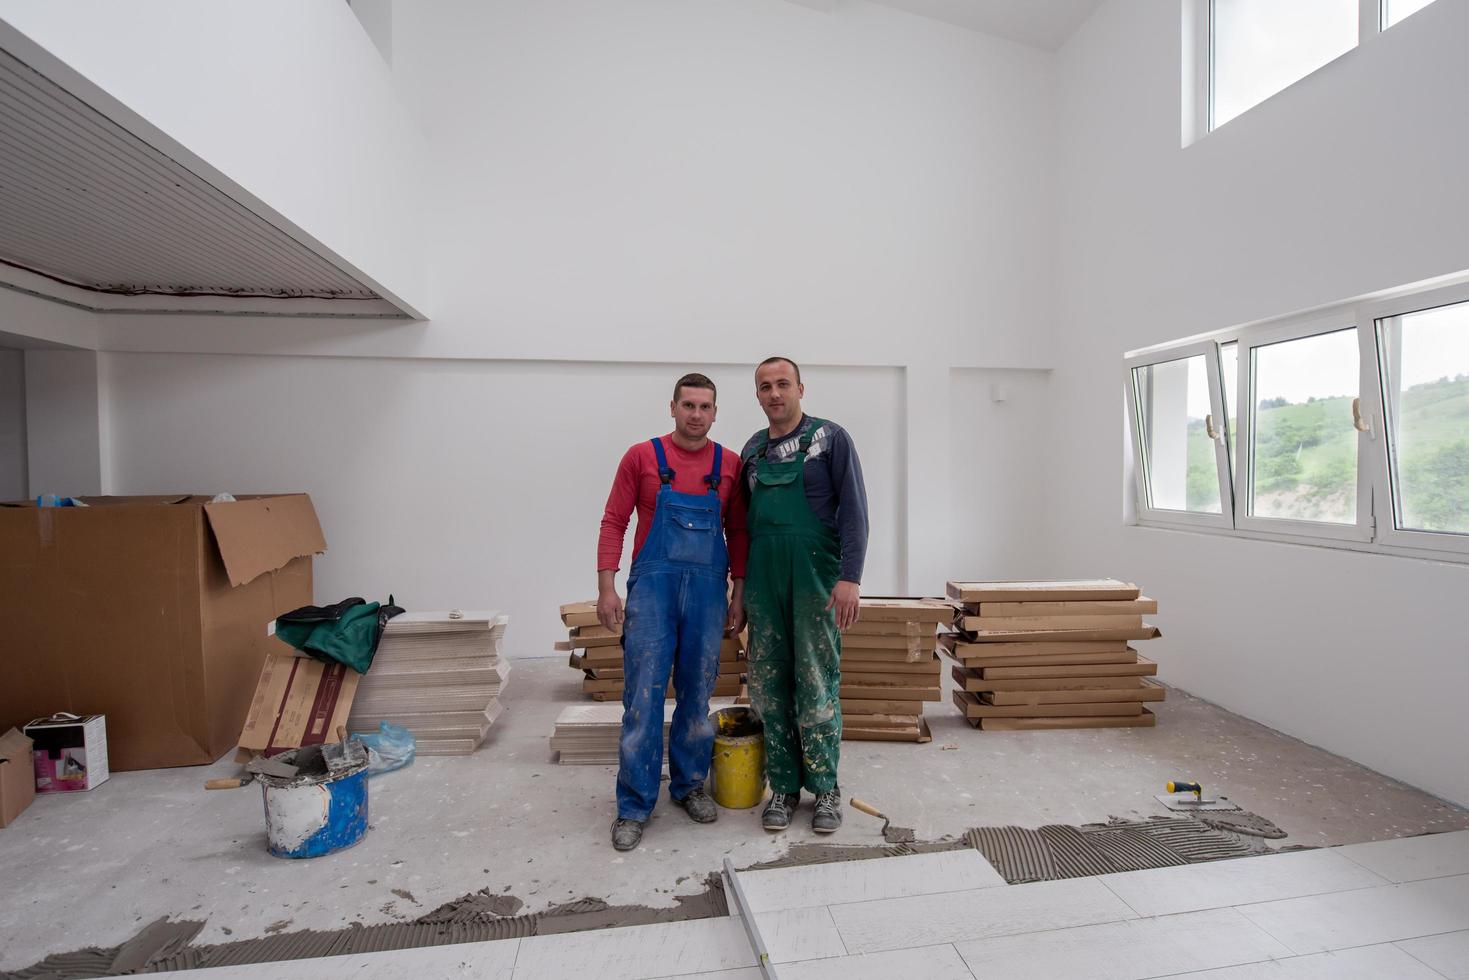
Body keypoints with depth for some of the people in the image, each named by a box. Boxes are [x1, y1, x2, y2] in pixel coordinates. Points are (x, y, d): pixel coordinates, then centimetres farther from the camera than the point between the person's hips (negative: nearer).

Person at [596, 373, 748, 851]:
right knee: (642, 696, 1)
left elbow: (738, 533, 9)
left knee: (697, 694, 12)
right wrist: (607, 586, -7)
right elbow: (614, 521, 0)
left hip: (709, 591, 2)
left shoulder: (730, 464, 6)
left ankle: (690, 785, 31)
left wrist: (739, 593, 7)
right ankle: (635, 805, 15)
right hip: (652, 587, -2)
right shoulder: (641, 457, 1)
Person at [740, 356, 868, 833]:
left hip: (815, 579, -4)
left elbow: (853, 510, -8)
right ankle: (783, 786, 24)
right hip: (764, 582, 5)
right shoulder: (752, 449, 12)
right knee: (769, 687, 9)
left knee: (816, 687, 2)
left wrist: (850, 577, -17)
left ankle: (825, 788, 19)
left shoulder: (830, 438, -3)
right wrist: (741, 584, 16)